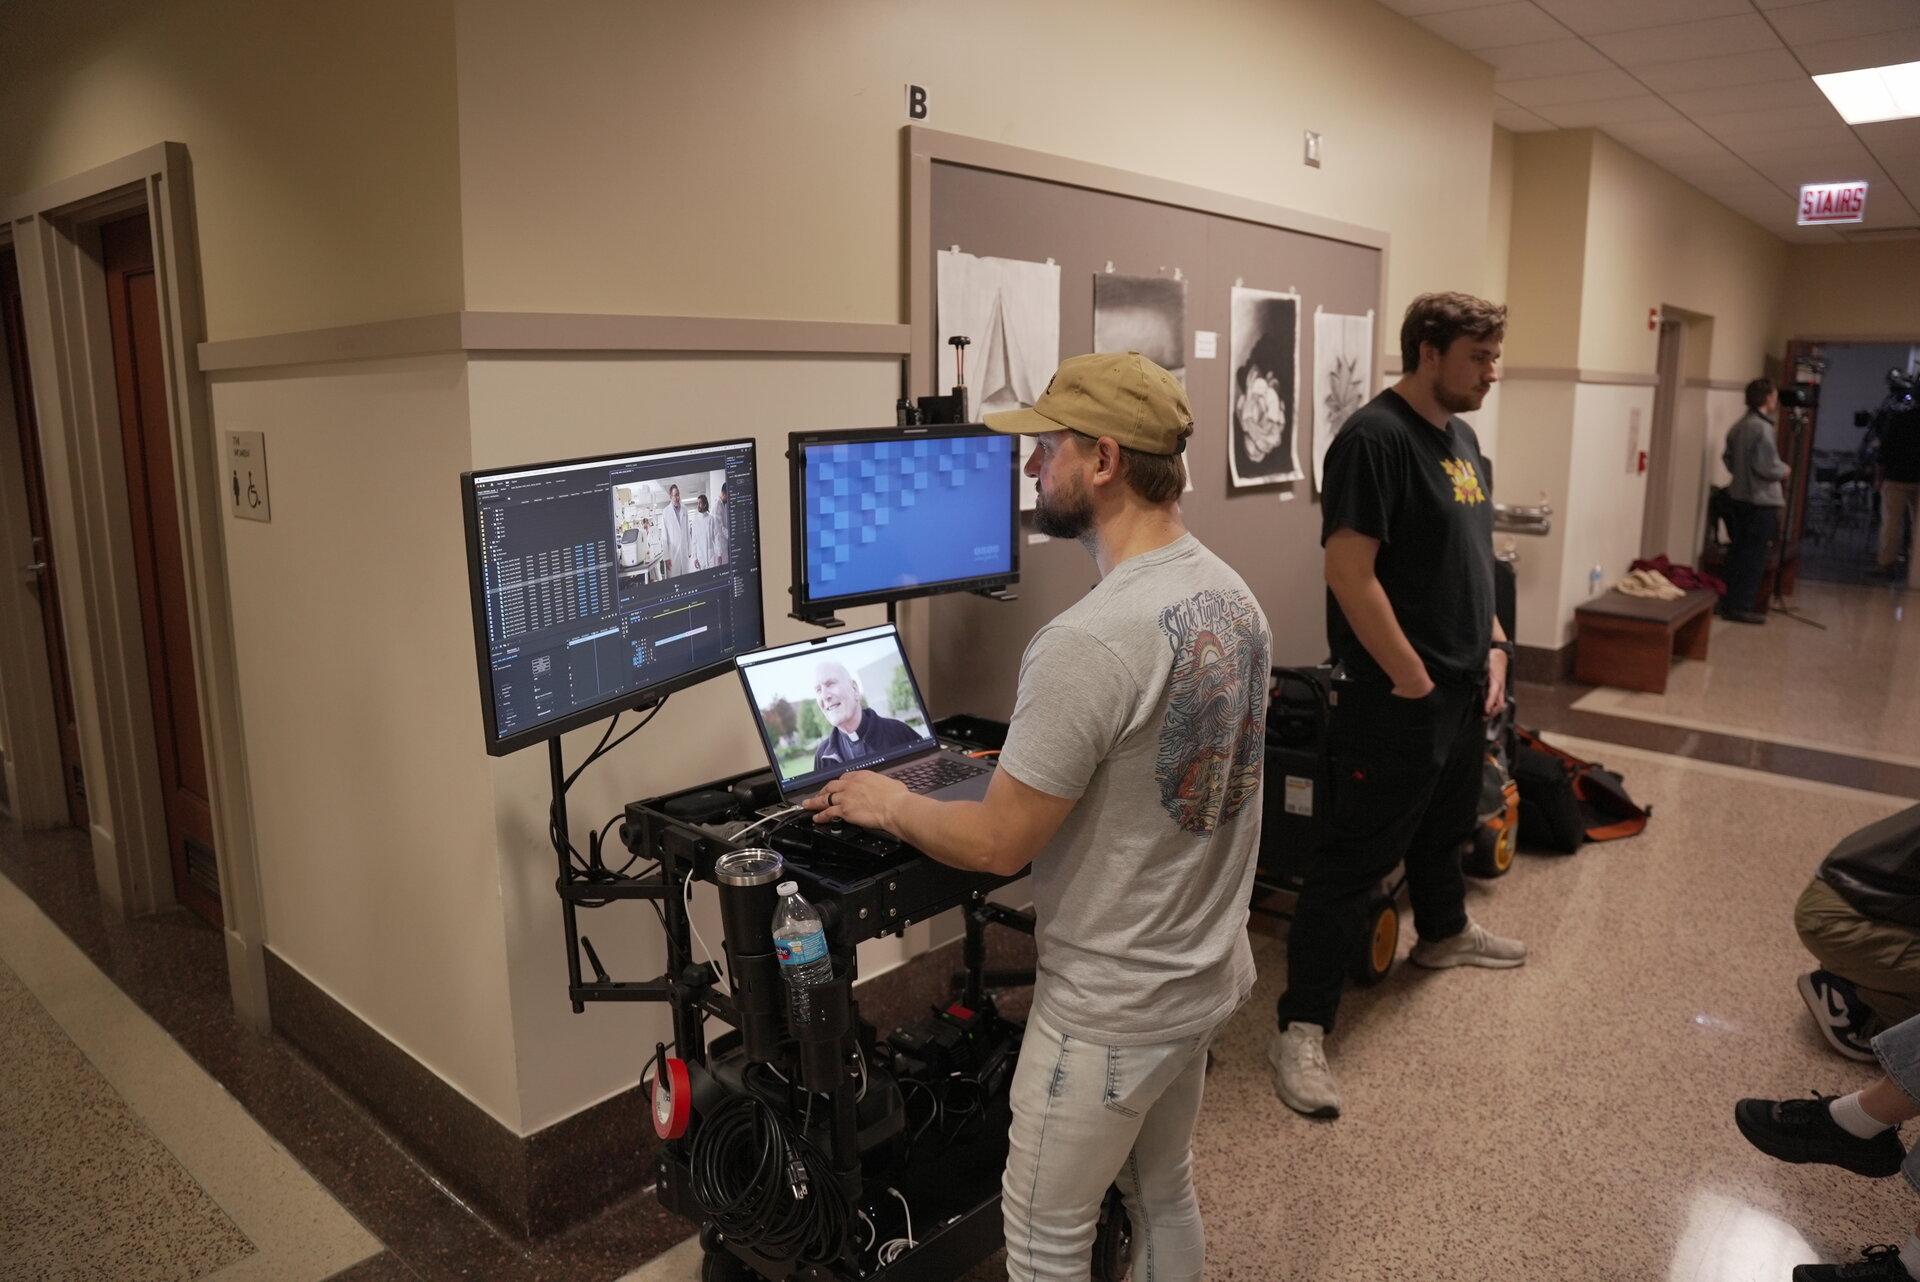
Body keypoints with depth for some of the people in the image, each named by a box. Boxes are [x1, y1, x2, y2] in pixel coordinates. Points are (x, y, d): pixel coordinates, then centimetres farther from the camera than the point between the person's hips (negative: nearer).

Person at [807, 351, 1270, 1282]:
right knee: (1164, 1195, 27)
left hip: (1112, 1011, -8)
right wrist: (1033, 763, 13)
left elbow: (998, 844, -21)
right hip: (1209, 971, 8)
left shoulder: (1089, 642, -30)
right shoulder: (1232, 594, -2)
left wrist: (887, 805, -5)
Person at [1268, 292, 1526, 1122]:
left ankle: (1444, 934, 52)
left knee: (1445, 825, 28)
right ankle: (1300, 1027, 3)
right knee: (1355, 862, -5)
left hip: (1464, 688, 9)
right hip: (1397, 700, -9)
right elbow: (1349, 571, -24)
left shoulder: (1462, 438, 12)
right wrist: (1413, 680, -19)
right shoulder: (1375, 438, -18)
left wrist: (1493, 644, 11)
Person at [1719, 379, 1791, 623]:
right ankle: (1741, 607, 1)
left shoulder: (1740, 425, 10)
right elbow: (1768, 467, -20)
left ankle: (1728, 603, 18)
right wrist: (1784, 470, -2)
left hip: (1738, 496, 9)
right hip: (1760, 500, -9)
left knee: (1738, 552, 14)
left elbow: (1728, 457, 17)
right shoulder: (1761, 427, -17)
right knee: (1753, 555, -2)